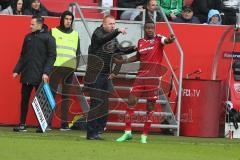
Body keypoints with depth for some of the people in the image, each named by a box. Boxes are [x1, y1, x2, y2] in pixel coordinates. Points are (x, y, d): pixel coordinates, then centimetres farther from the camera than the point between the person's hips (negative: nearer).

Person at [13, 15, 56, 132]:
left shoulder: (48, 38, -4)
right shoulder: (28, 37, 13)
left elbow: (52, 56, -8)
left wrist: (46, 72, -17)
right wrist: (17, 70, 9)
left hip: (40, 76, -5)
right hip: (26, 75, 5)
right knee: (24, 99, 5)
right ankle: (22, 124, 10)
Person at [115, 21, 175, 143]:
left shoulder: (158, 39, -4)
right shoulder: (140, 42, 9)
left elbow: (166, 41, -27)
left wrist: (170, 39, -50)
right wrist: (123, 61, 18)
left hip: (154, 78, -4)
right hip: (141, 77, 4)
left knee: (150, 106, 0)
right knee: (131, 102, -3)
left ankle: (144, 136, 7)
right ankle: (128, 132, 5)